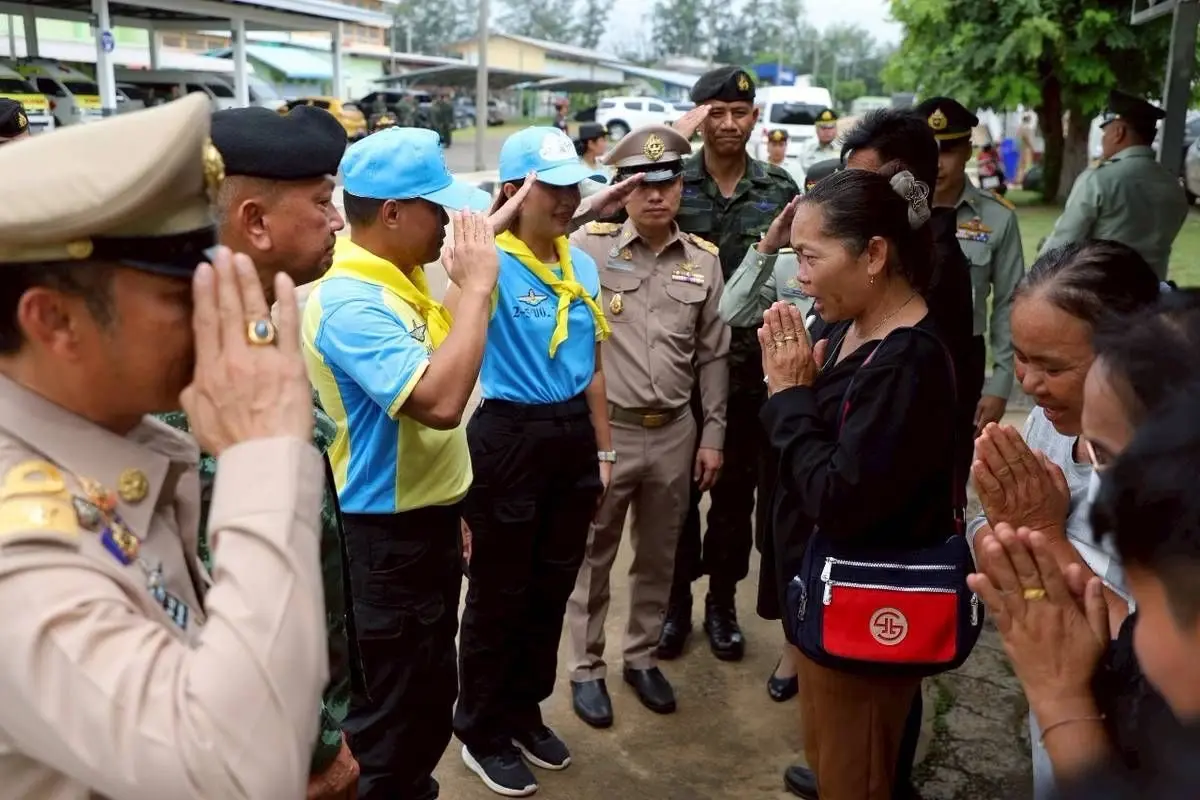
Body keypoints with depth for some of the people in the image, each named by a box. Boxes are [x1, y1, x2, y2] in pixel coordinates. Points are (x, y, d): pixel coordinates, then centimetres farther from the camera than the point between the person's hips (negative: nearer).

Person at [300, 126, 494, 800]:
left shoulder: (405, 277, 4)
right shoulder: (348, 302, -25)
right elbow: (440, 401, -38)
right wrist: (476, 285, -30)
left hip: (428, 516, 10)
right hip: (388, 534, -10)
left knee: (432, 692, 26)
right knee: (394, 709, 8)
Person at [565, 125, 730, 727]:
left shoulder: (704, 260, 3)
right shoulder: (589, 246, -9)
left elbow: (712, 354, 8)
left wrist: (713, 434, 7)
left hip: (674, 432, 4)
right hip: (604, 429, -3)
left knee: (658, 555, 17)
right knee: (593, 556, 11)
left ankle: (641, 657, 37)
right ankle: (586, 668, 28)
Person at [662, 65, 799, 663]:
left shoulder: (780, 190, 3)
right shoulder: (674, 182, -2)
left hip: (749, 365, 2)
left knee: (736, 487, 12)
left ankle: (722, 602, 29)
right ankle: (676, 599, 27)